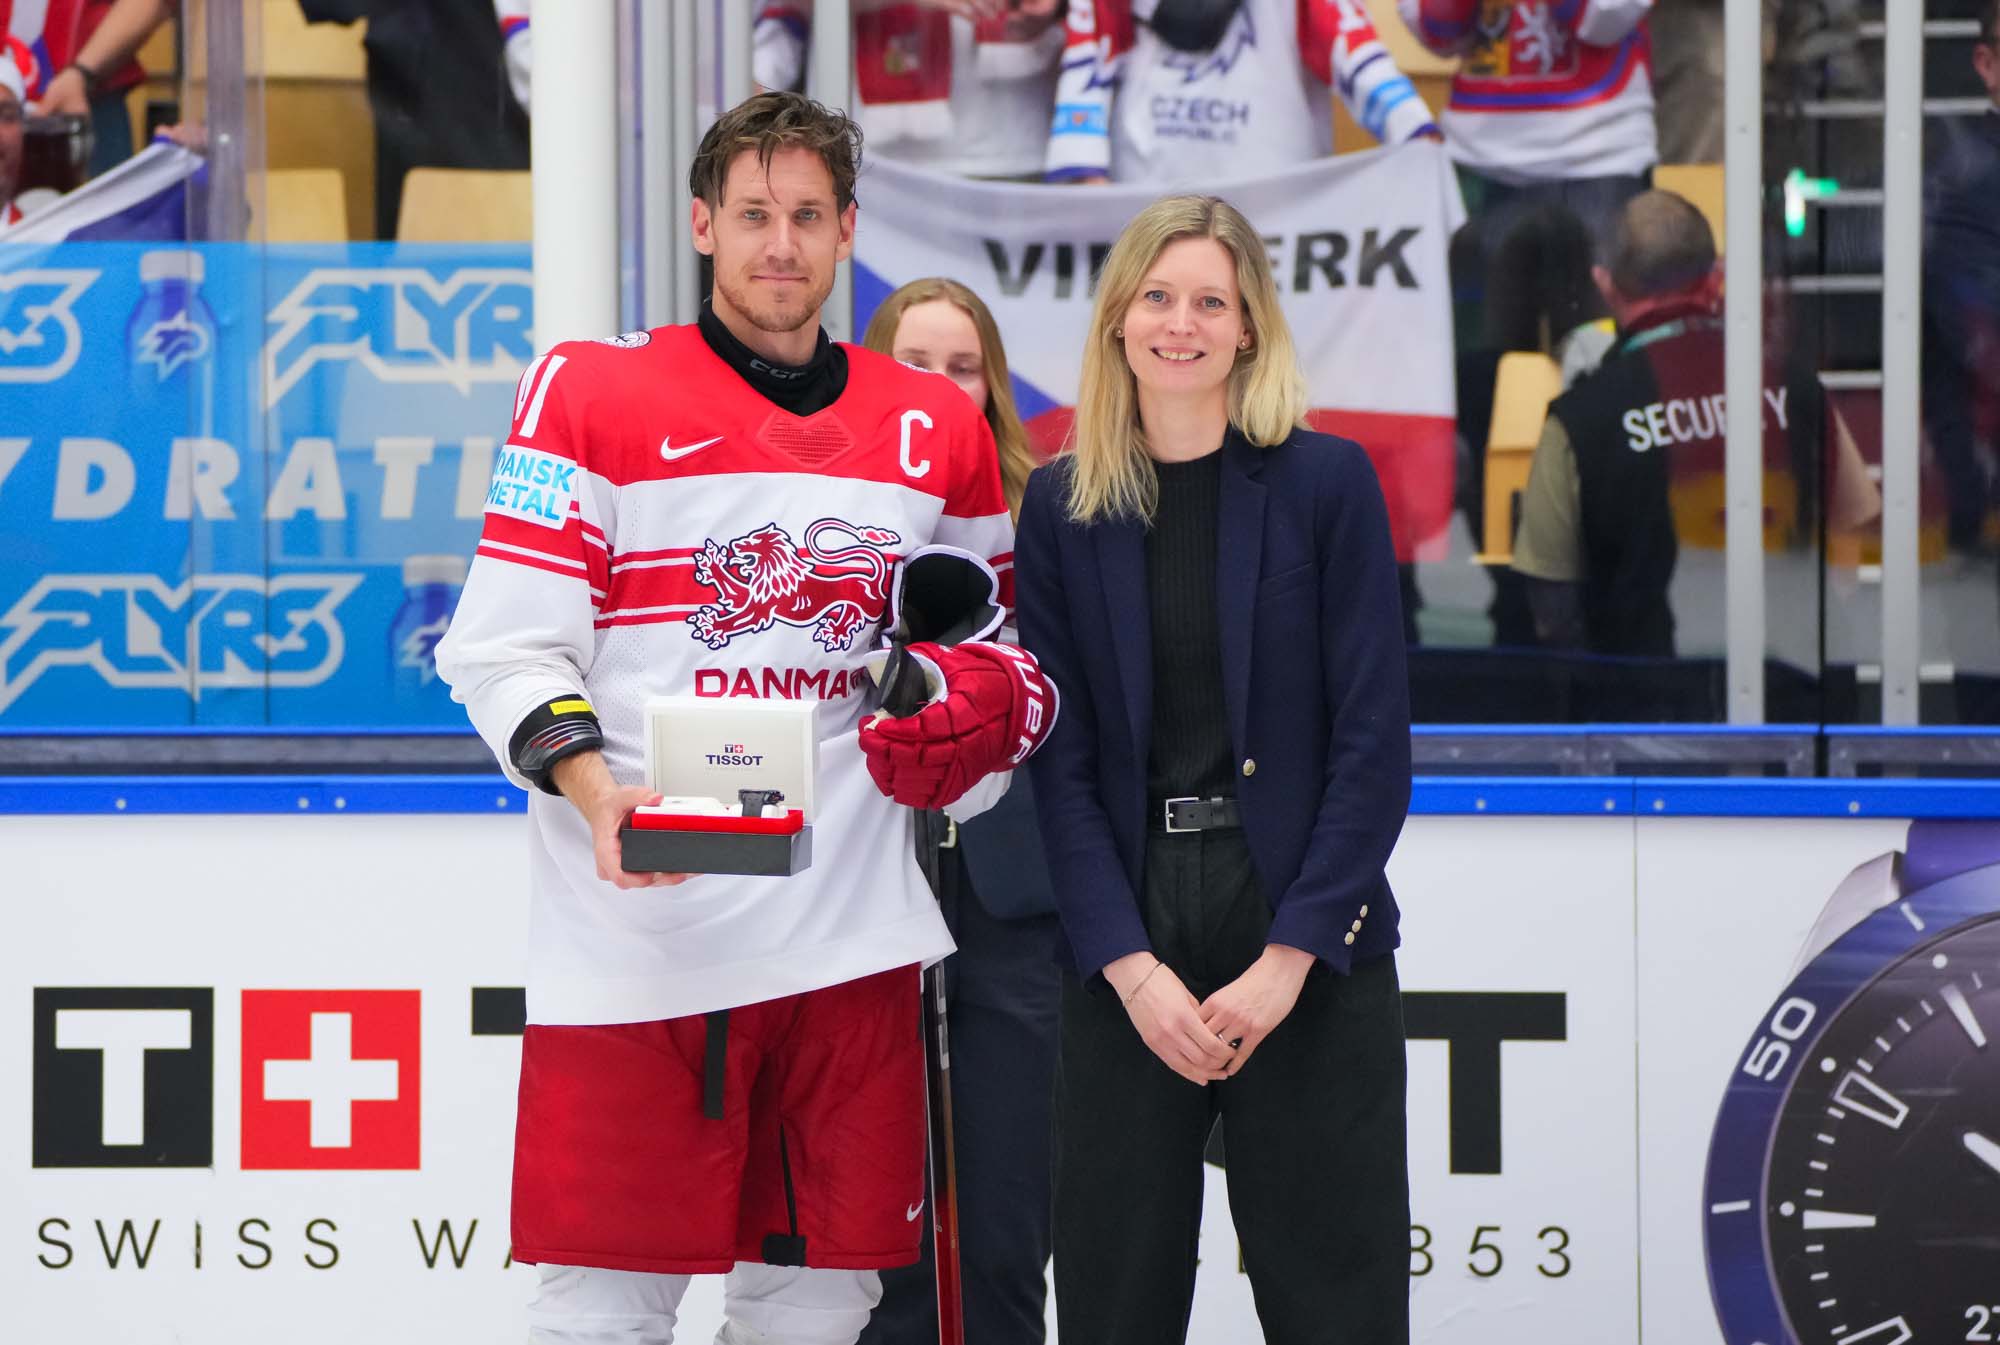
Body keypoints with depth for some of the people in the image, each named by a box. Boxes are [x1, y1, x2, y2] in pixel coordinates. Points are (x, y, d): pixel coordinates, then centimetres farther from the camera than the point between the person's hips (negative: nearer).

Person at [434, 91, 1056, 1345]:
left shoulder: (939, 427, 14)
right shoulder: (590, 393, 1)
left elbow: (994, 639, 22)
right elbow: (505, 645, -3)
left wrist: (987, 705, -1)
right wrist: (595, 789, -20)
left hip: (850, 940, 4)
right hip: (635, 943, -4)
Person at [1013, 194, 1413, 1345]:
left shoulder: (1327, 482, 0)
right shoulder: (1063, 507, 7)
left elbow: (1373, 741, -3)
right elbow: (1063, 759, 4)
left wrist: (1288, 959, -11)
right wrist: (1131, 968, -8)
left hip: (1312, 950, -2)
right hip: (1126, 947, 2)